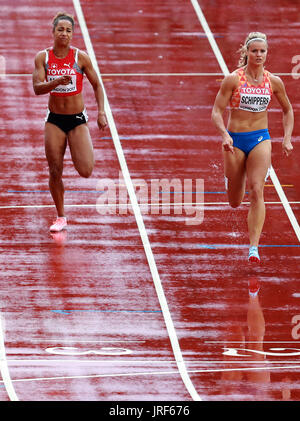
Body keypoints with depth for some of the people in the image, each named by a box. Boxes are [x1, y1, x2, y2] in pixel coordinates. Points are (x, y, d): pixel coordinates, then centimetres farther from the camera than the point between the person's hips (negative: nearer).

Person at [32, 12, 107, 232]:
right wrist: (56, 82, -32)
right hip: (54, 120, 2)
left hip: (78, 119, -2)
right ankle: (61, 217, 20)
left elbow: (97, 85, 1)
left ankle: (88, 152, 24)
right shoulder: (43, 57, -4)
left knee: (85, 171, -13)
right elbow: (37, 88, -14)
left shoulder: (81, 57, -8)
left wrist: (101, 112, -7)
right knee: (55, 172, 2)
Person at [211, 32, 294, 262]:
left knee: (256, 192, -18)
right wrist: (225, 135, -26)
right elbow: (217, 111, -9)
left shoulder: (273, 82, 0)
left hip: (260, 139, 1)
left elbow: (288, 111, 14)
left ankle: (254, 247, -17)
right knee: (235, 202, 9)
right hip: (235, 140, -1)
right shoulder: (233, 79, -9)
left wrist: (287, 139, 2)